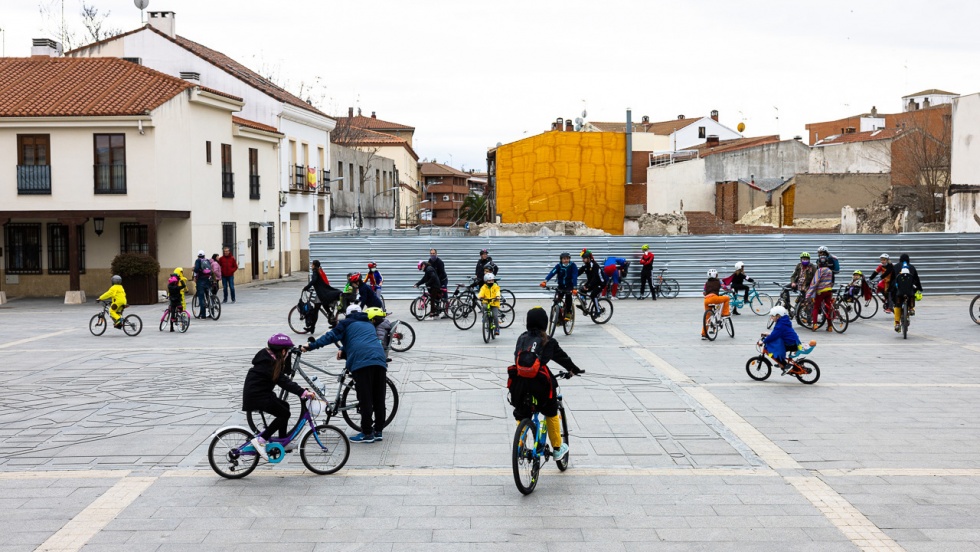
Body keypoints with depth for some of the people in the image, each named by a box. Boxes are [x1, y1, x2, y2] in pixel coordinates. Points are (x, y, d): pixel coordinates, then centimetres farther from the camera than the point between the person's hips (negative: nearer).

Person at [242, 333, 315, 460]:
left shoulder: (269, 357, 8)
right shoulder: (269, 363, -21)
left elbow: (286, 370, 13)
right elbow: (283, 381, -28)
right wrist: (303, 392, -34)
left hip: (260, 393, 10)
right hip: (257, 396, -10)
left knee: (284, 406, 16)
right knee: (284, 414, -9)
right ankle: (260, 440, -11)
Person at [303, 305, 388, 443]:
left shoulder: (346, 323, 18)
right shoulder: (370, 324, 35)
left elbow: (332, 336, 4)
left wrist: (312, 346, 5)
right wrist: (344, 350, 28)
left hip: (362, 361, -5)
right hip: (380, 359, 5)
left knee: (365, 399, -3)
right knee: (379, 398, 9)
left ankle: (367, 433, -2)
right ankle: (378, 431, 14)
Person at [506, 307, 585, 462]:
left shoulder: (522, 338, 12)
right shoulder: (548, 342, 2)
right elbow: (562, 357, 13)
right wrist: (574, 370, 28)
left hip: (519, 382, 3)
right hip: (539, 383, -3)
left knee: (521, 415, 21)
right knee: (551, 413, 18)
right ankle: (557, 449, 26)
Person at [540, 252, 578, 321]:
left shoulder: (572, 265, -15)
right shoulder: (559, 266, -12)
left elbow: (575, 276, -23)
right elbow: (552, 273, -25)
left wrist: (574, 287, -36)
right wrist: (545, 281, -41)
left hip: (569, 286, -2)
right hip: (561, 286, 2)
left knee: (568, 296, -27)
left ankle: (568, 313, -12)